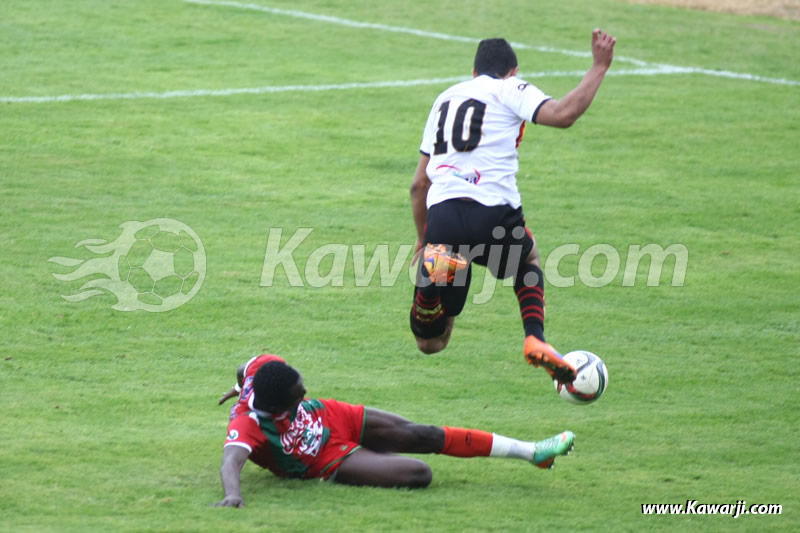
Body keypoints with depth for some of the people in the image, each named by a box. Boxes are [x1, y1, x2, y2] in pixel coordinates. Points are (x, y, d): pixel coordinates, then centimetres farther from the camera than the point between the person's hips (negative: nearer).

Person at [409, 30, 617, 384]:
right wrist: (599, 68, 1)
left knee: (430, 345, 9)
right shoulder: (510, 90, 10)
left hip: (441, 215, 3)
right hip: (492, 214, -3)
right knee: (527, 261, 35)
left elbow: (418, 184, 28)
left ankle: (431, 275, -23)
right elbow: (562, 114, -9)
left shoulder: (445, 98, 28)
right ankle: (535, 340, 9)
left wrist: (422, 239, 37)